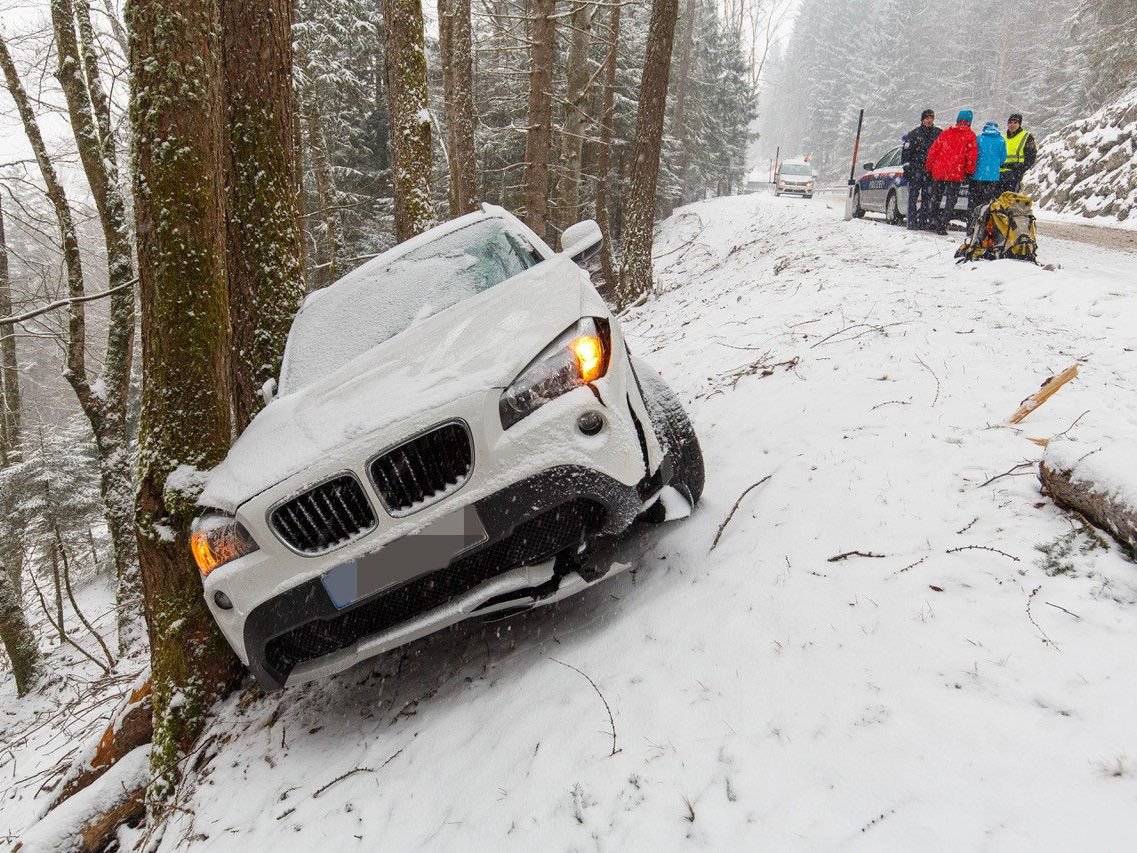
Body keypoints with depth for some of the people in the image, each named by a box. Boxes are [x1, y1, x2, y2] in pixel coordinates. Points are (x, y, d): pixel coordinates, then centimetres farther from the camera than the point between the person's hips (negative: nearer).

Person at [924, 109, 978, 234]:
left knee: (935, 197, 16)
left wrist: (929, 168, 16)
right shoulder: (969, 135, 1)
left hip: (938, 172, 3)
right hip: (956, 173, -3)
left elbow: (933, 150, 10)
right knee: (951, 199, 1)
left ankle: (934, 222, 17)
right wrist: (969, 171, 0)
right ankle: (942, 225, -6)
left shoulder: (945, 133, 11)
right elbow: (972, 154, -6)